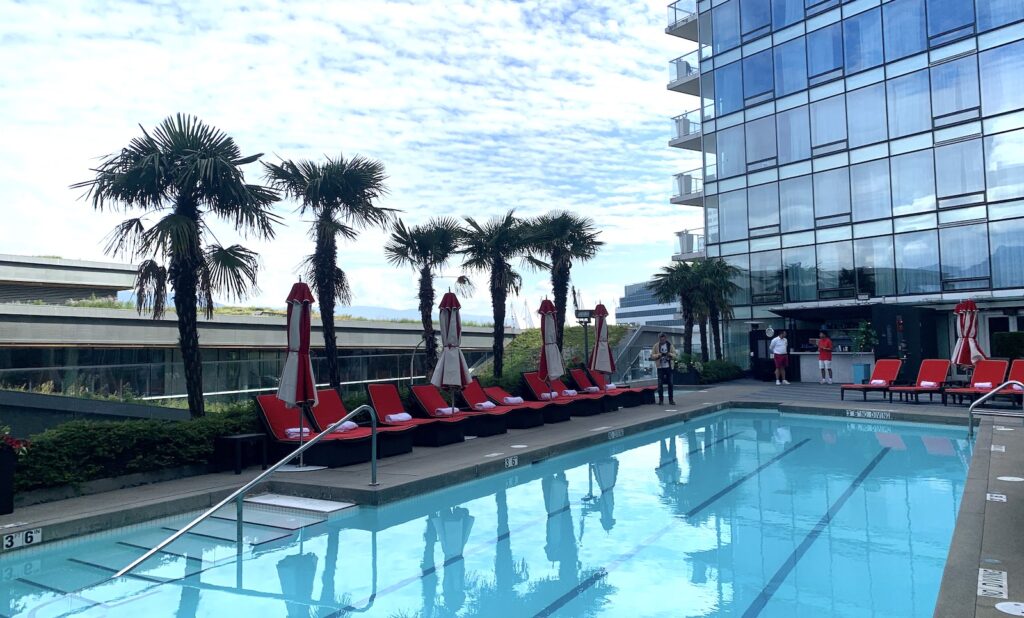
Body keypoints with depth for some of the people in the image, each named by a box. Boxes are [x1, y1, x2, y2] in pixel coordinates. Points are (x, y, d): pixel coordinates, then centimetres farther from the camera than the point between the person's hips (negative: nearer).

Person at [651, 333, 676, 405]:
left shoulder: (670, 345, 4)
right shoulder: (656, 346, 1)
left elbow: (674, 355, 5)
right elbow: (652, 356, -1)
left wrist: (670, 354, -15)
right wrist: (659, 355, -17)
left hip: (668, 367, 1)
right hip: (660, 367, -1)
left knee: (670, 383, 3)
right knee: (660, 383, -3)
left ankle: (671, 399, 10)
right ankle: (660, 399, 6)